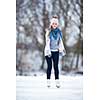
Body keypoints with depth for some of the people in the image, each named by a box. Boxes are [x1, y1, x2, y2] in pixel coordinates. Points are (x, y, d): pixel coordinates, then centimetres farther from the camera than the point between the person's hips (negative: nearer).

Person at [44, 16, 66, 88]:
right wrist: (48, 51, -18)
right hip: (49, 51, -2)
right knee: (49, 66, -3)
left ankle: (57, 82, -2)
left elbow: (60, 41, 11)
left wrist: (62, 50, 6)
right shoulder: (49, 32, -5)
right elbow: (47, 42, -11)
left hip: (56, 51, 2)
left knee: (56, 66, -2)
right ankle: (48, 82, 2)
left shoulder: (59, 32, 4)